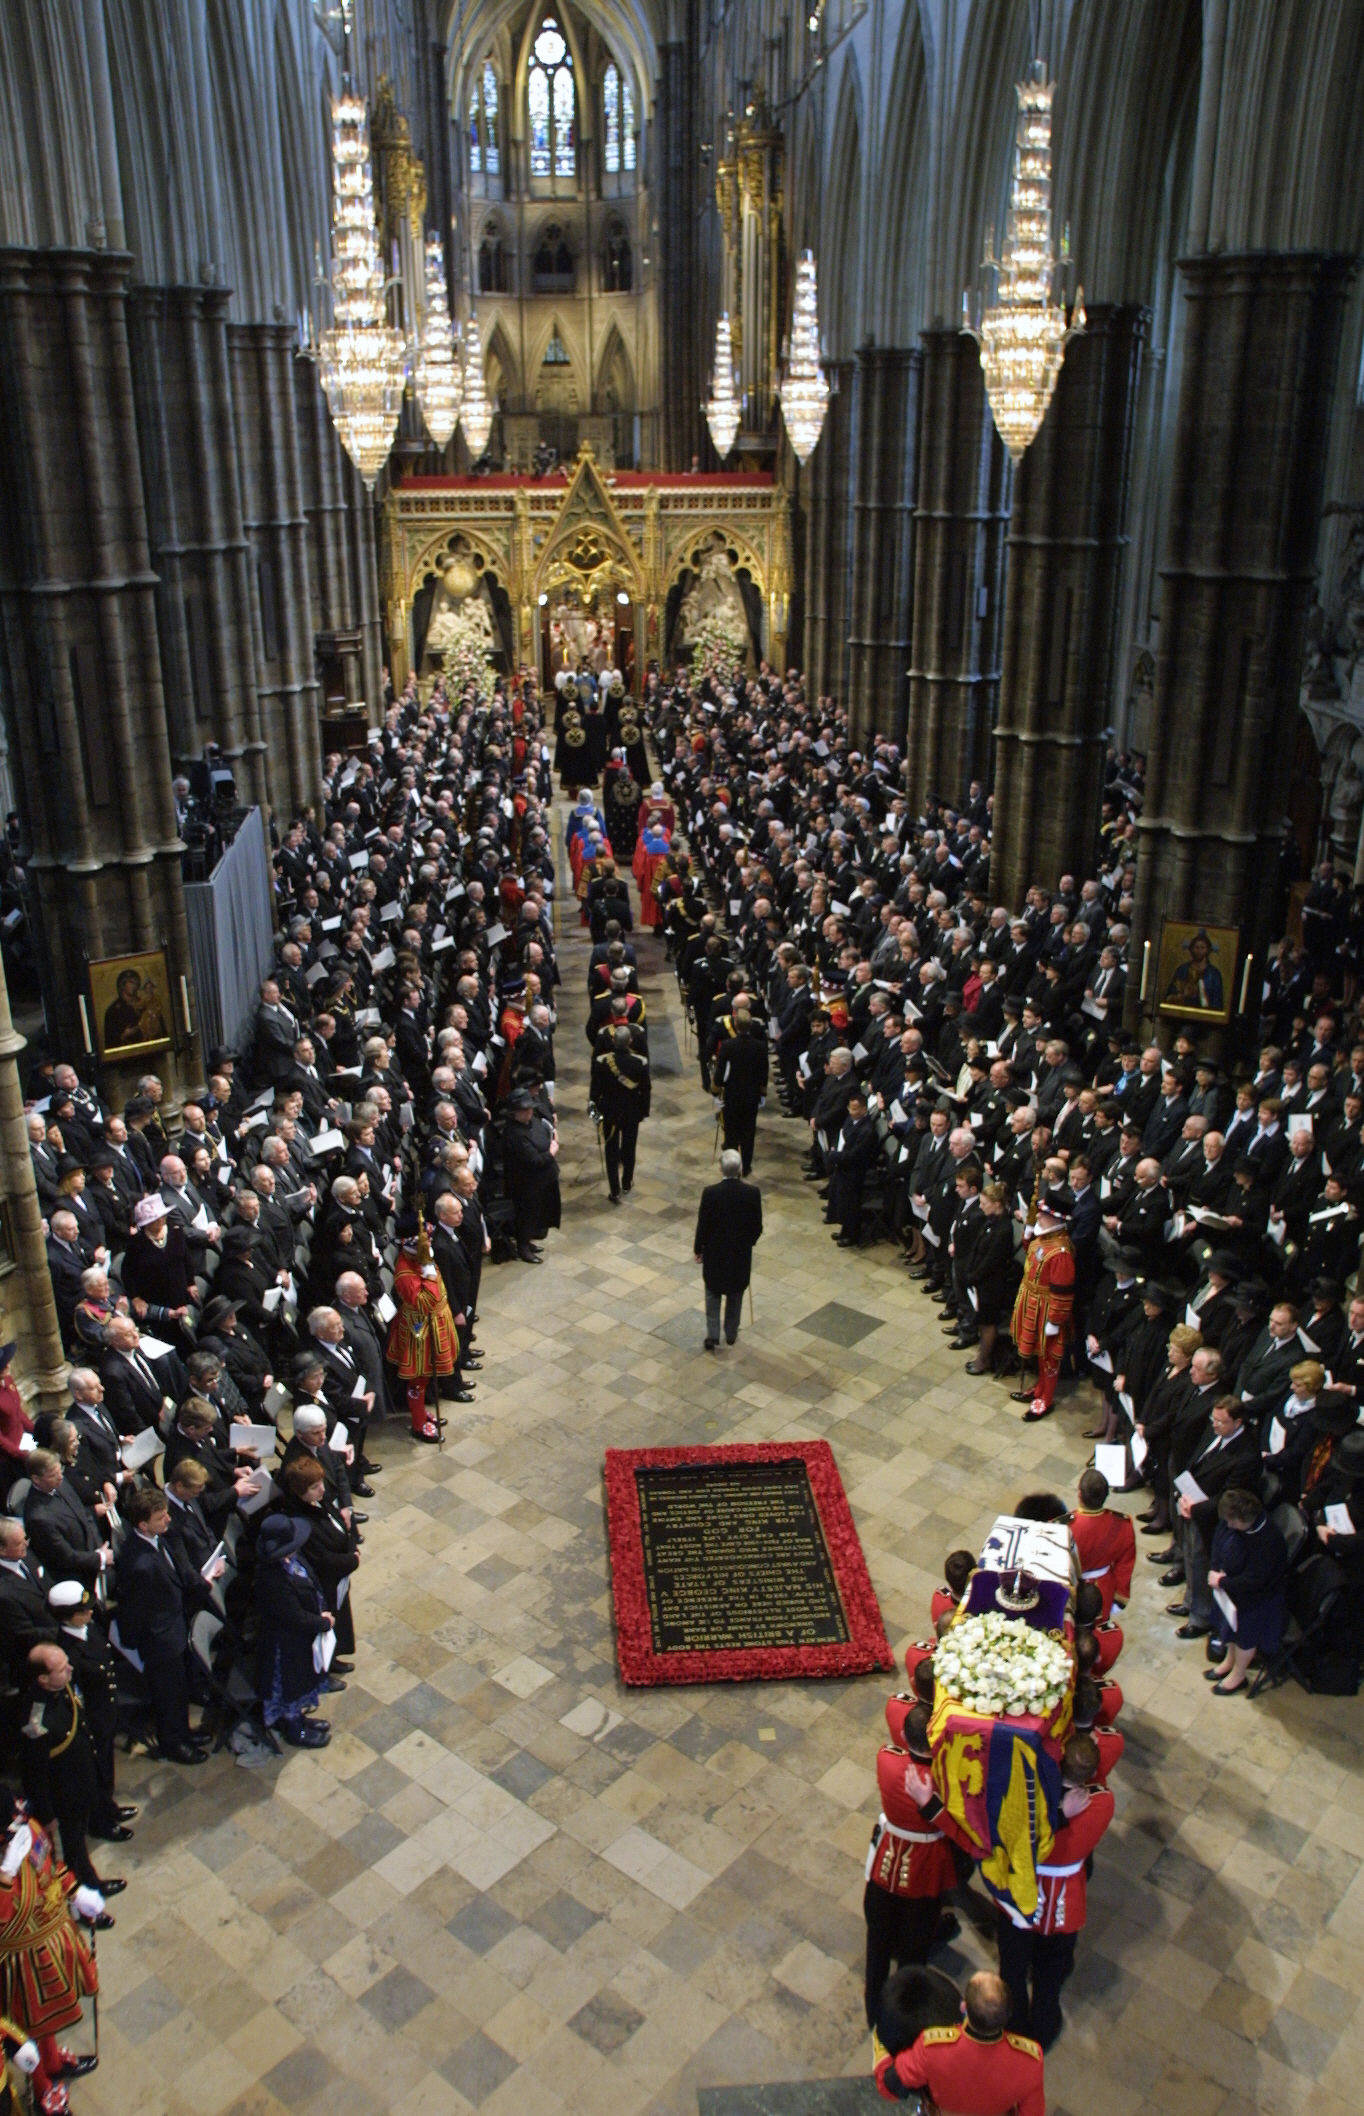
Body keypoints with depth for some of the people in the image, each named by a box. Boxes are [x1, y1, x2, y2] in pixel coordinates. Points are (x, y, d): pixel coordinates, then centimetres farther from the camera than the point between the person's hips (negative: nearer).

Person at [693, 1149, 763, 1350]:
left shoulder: (710, 1192, -21)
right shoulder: (753, 1192, -17)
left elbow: (702, 1226, -13)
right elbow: (757, 1227, -7)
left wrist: (698, 1249, 4)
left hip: (714, 1253, -1)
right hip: (741, 1253, 1)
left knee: (713, 1294, 17)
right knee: (736, 1294, 21)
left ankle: (713, 1335, 9)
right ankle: (731, 1333, 33)